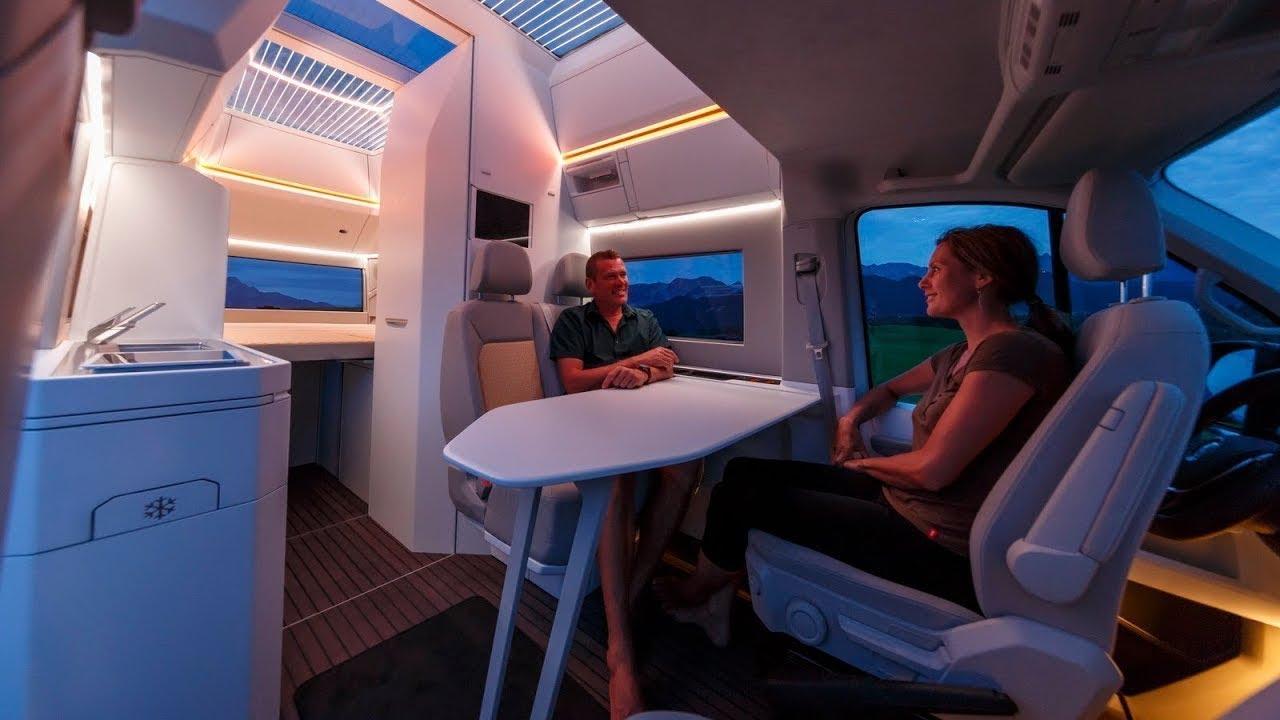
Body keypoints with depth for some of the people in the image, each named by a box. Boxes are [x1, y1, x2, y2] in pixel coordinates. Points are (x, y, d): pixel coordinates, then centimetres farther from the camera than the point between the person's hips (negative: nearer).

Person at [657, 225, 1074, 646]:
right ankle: (718, 597, 12)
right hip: (900, 500, 9)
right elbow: (892, 389, 28)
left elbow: (933, 469, -25)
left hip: (942, 549, -9)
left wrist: (864, 463, -5)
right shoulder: (961, 355, 10)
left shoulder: (1017, 351, -19)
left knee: (739, 495, -6)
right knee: (743, 472, 2)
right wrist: (850, 420, 8)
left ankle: (699, 591, 25)